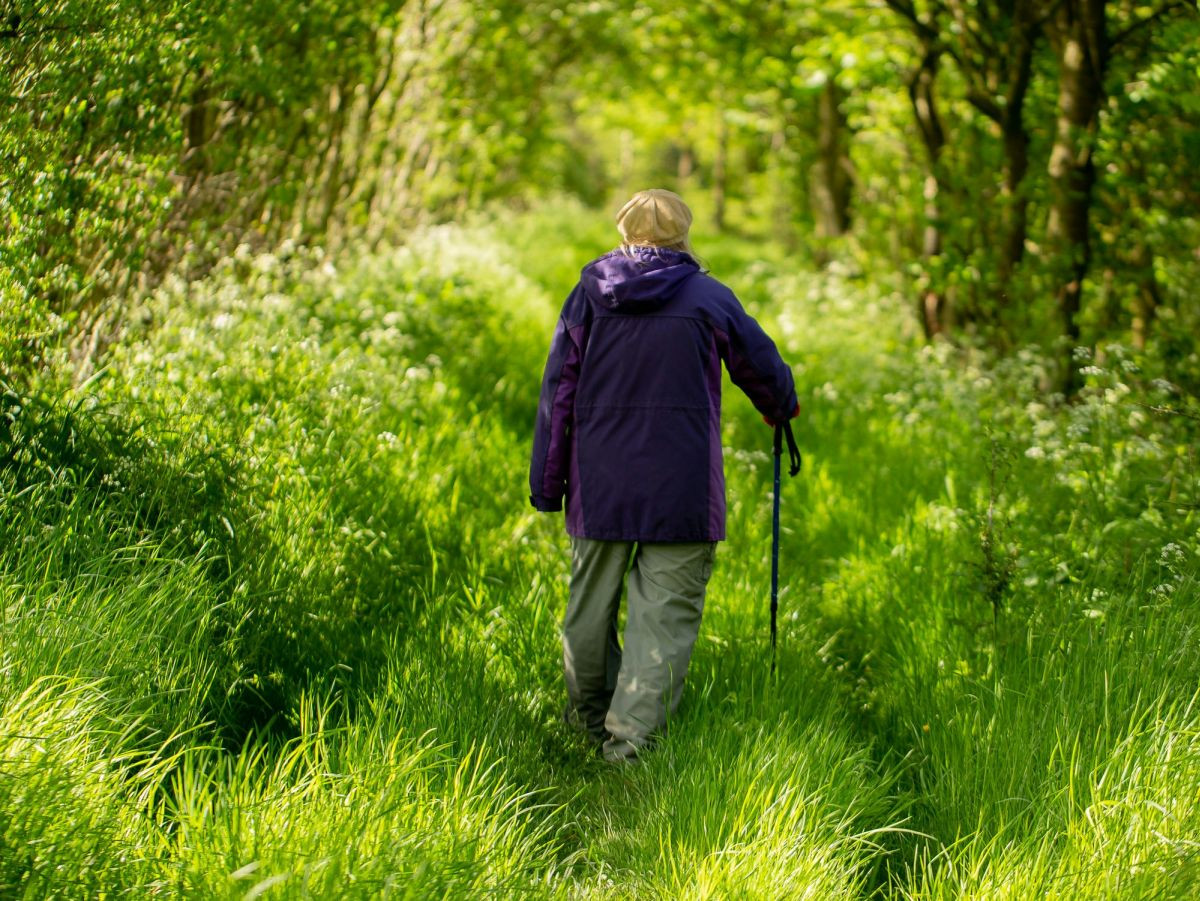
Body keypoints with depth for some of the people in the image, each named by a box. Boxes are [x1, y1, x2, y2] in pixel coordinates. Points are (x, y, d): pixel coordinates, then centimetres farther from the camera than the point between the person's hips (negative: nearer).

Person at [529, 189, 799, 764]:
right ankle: (631, 734, -7)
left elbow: (559, 391, 4)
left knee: (591, 602, 17)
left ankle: (589, 712, 35)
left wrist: (546, 485, 9)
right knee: (666, 613, 0)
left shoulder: (588, 296, 4)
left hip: (599, 484, 3)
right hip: (681, 489, -3)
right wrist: (782, 407, 37)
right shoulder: (709, 299, 0)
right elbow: (761, 365, 14)